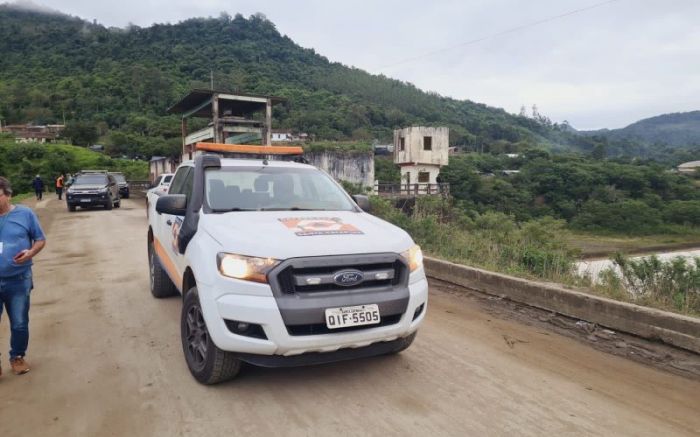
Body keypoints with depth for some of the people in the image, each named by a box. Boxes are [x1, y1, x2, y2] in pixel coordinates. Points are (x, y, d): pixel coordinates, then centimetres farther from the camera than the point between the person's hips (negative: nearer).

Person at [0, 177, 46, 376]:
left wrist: (31, 252, -17)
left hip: (19, 280, 0)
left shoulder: (25, 214, -4)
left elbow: (40, 239, 2)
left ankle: (17, 356, 33)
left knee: (19, 324, 12)